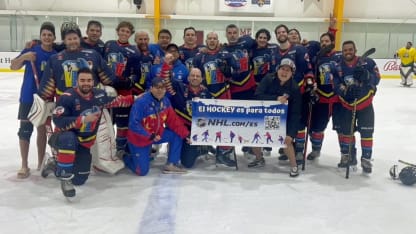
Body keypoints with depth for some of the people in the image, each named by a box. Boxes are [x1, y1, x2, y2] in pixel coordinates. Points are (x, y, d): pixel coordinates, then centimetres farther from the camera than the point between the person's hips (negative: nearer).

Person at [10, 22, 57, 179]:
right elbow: (13, 67, -12)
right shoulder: (31, 51, -6)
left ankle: (41, 163, 25)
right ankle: (24, 166, 9)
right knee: (25, 130, -1)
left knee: (43, 130, 12)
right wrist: (24, 57, -29)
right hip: (28, 98, -2)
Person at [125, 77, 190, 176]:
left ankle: (171, 164, 3)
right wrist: (150, 136, -32)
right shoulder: (141, 102, -28)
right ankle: (126, 157, 26)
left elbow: (174, 120, -4)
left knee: (177, 135, -10)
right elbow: (133, 124, -29)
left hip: (157, 134, 6)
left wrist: (186, 134, -13)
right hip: (139, 139, -6)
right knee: (142, 171, -5)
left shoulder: (165, 101, -7)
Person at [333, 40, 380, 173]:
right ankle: (347, 156, 27)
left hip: (365, 104, -2)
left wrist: (366, 75, -35)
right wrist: (346, 91, -31)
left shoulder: (367, 62, -11)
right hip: (347, 105, 2)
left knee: (366, 133, 0)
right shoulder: (338, 67, -5)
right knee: (346, 131, 9)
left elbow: (376, 79, -14)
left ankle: (366, 160, 12)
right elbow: (336, 85, -11)